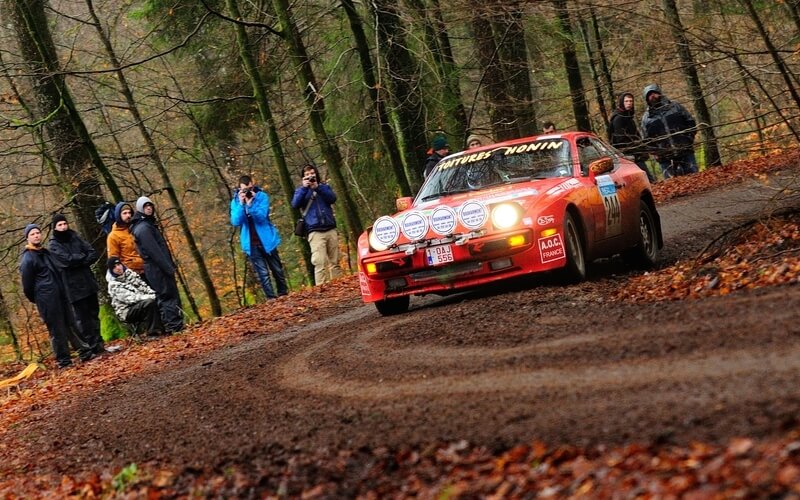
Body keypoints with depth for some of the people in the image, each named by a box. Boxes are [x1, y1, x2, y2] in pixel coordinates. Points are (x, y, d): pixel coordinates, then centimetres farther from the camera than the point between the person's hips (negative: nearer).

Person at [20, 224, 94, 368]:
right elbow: (27, 285, -8)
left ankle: (85, 352, 15)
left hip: (61, 296, 8)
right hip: (46, 300, -8)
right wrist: (35, 299, 4)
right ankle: (64, 360, 4)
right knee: (57, 330, -3)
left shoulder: (46, 253, 16)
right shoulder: (27, 259, -11)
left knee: (71, 325, 10)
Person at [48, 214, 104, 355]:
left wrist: (78, 261, -12)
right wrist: (84, 257, -5)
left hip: (88, 282, 5)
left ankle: (98, 344, 19)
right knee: (83, 317, -6)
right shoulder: (53, 246, -3)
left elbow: (93, 253, 3)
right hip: (73, 286, -5)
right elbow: (68, 259, -18)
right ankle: (93, 346, -5)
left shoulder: (75, 238, 11)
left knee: (94, 313, 11)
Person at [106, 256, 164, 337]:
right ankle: (153, 332, -26)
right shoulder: (113, 285, -10)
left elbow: (145, 287, 8)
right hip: (127, 311, -6)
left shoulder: (130, 274, 10)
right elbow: (128, 298, -20)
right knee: (150, 302, -32)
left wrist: (154, 295, -11)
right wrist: (149, 297, -25)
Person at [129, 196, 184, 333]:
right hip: (157, 268, -10)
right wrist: (168, 268, -20)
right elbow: (154, 252, -20)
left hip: (156, 268, 10)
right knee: (169, 296, -9)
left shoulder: (148, 224, 18)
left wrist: (170, 265, 17)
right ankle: (174, 326, -8)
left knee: (172, 295, 10)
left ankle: (176, 325, 12)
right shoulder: (143, 228, -14)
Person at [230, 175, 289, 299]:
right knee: (262, 273, -4)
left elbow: (262, 217, -17)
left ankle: (283, 293, 25)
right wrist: (241, 204, -22)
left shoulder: (262, 196, -6)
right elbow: (235, 222, -13)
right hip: (250, 243, 0)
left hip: (267, 240, 0)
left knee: (277, 269, 11)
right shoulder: (235, 201, -1)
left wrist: (250, 204, -29)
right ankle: (271, 298, -3)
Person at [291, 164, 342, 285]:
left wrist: (318, 187, -13)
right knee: (320, 263, -15)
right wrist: (304, 187, -12)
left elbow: (332, 198, -3)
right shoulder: (301, 190, 13)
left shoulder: (324, 187, 17)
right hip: (315, 232, -2)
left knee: (335, 262, 4)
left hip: (331, 229, 3)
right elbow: (295, 204, -6)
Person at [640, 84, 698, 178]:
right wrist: (655, 153, -3)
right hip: (665, 159, 0)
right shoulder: (646, 118, 9)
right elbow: (646, 140, 11)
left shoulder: (675, 107, 9)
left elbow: (691, 122, 11)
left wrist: (688, 140, 0)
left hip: (685, 152, 0)